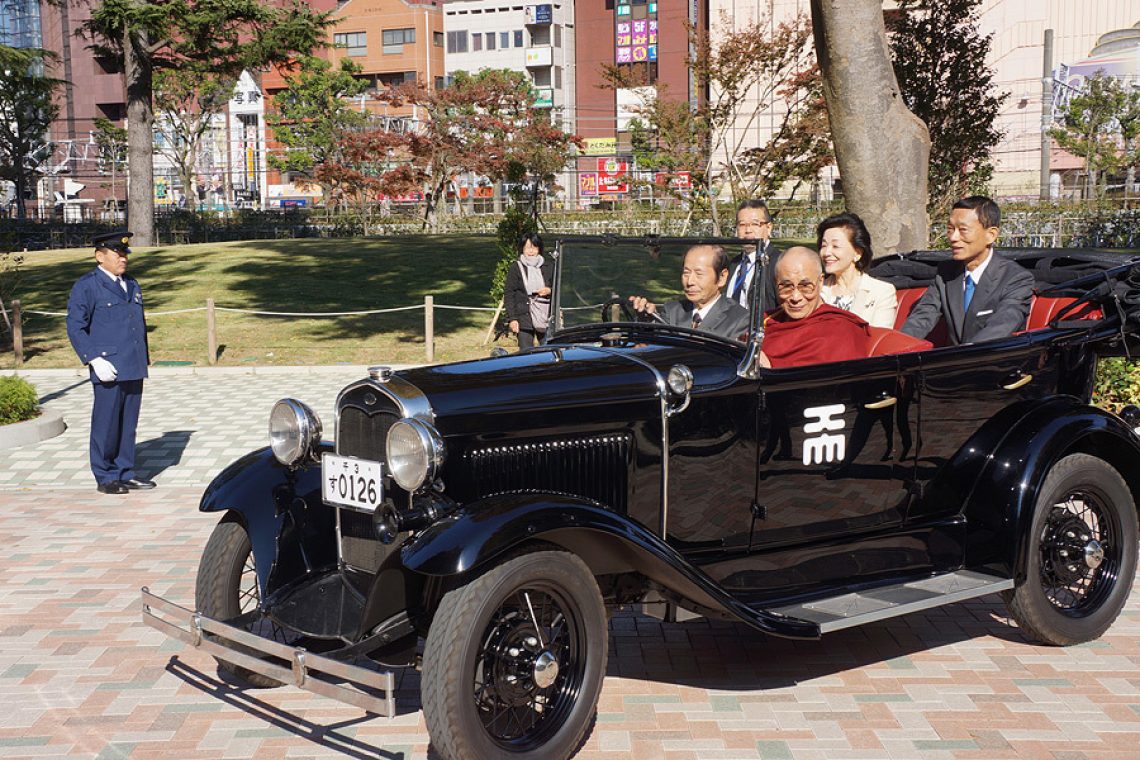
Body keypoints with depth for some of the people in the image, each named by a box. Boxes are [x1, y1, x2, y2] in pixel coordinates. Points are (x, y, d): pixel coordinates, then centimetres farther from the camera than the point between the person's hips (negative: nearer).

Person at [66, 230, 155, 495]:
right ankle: (105, 478, 8)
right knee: (106, 425, -1)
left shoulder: (132, 285, 18)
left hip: (133, 369, 6)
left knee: (129, 424, 10)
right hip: (108, 369, -6)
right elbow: (75, 327, -8)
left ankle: (126, 473, 17)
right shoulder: (86, 286, -4)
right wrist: (95, 360, -16)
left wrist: (145, 358, 18)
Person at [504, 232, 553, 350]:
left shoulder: (549, 267, 8)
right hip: (524, 318, -2)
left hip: (546, 318, 2)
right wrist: (512, 318, -6)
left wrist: (550, 291, -6)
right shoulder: (515, 269, 2)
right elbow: (508, 294, 1)